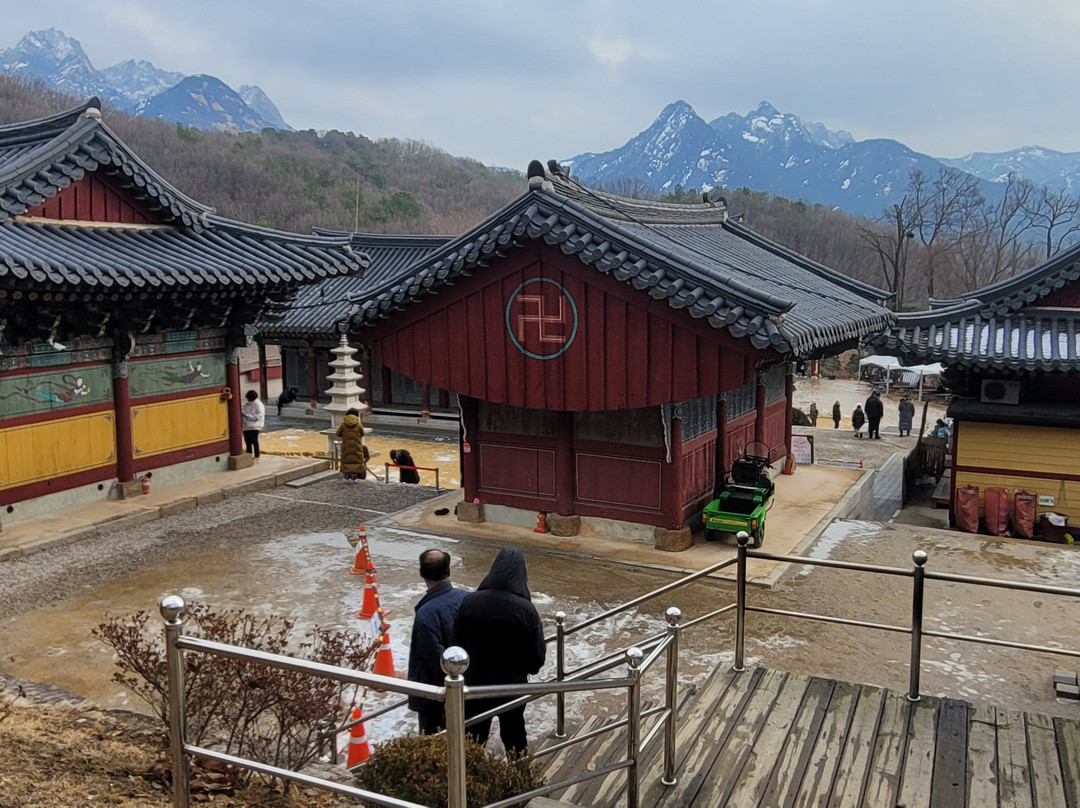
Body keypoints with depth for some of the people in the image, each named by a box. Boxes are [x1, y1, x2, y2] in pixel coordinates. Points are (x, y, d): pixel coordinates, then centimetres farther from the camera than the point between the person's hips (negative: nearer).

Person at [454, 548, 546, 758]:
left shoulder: (469, 602, -17)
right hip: (512, 685, -1)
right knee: (514, 734, 20)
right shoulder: (525, 609, -22)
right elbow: (537, 654, -13)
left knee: (473, 739, 20)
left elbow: (458, 643, -5)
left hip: (476, 683, 1)